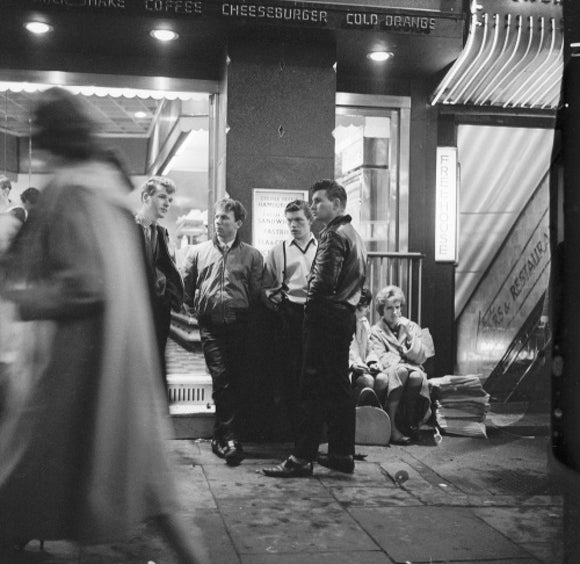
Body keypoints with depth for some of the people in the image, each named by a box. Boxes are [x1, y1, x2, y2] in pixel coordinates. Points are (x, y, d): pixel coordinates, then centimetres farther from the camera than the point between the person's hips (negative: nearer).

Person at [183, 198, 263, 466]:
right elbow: (186, 286, 15)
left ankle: (222, 436, 14)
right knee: (221, 376, -11)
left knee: (233, 379, 2)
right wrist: (199, 306, 11)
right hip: (210, 323, 0)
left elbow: (256, 292, 5)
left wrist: (243, 310, 0)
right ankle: (229, 436, -9)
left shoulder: (252, 255, 7)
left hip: (238, 322, 0)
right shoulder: (198, 252, 11)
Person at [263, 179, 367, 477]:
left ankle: (302, 458, -4)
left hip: (325, 317, -10)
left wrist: (310, 303, -5)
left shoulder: (333, 234, -13)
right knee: (339, 386, 13)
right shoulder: (353, 234, 18)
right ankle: (342, 453, 18)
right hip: (345, 314, 10)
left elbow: (324, 280, -20)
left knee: (313, 388, -7)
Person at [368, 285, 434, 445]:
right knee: (400, 371, -37)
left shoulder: (412, 327, 17)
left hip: (412, 370, 2)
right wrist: (402, 362, -17)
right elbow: (381, 360, -3)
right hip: (388, 373, -2)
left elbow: (421, 357, 6)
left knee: (416, 376, -34)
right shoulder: (375, 331, 11)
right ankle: (392, 427, -36)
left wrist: (408, 335, -5)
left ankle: (409, 422, -22)